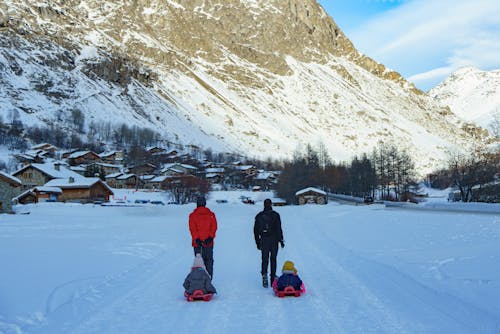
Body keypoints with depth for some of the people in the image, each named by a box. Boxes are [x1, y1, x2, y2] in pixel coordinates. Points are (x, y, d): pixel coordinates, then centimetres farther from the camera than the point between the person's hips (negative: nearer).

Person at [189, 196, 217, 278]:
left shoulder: (192, 215, 3)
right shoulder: (211, 214, 7)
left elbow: (192, 229, -6)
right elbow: (214, 227, -3)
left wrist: (196, 239, -11)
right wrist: (210, 237, -9)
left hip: (197, 241, -1)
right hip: (209, 242, 1)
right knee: (209, 260, 6)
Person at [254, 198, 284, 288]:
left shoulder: (259, 216, 5)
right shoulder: (275, 215, -5)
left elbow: (255, 230, 8)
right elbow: (278, 229, -9)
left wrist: (257, 242, 14)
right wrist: (281, 240, -2)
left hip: (263, 241, 2)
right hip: (274, 240, -2)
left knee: (264, 259, 7)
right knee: (273, 259, 9)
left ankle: (264, 274, -15)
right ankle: (273, 278, 10)